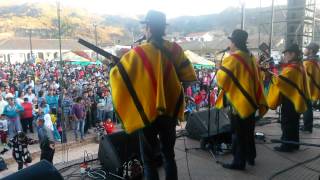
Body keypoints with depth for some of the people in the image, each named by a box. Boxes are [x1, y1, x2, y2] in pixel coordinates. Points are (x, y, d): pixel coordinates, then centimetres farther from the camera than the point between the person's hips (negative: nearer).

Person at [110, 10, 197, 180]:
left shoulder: (137, 53, -13)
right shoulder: (175, 50, -3)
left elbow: (117, 75, -4)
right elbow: (189, 77, 3)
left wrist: (117, 64, 15)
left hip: (148, 113, -3)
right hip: (170, 111, 4)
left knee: (148, 158, 11)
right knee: (169, 154, 20)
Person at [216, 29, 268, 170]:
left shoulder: (232, 58, -16)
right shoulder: (250, 57, 9)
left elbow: (221, 80, -16)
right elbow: (254, 79, 17)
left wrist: (220, 68, 1)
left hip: (238, 102, -8)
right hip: (251, 100, 8)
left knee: (238, 133, 1)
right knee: (248, 131, 19)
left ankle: (239, 162, 10)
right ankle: (250, 157, 32)